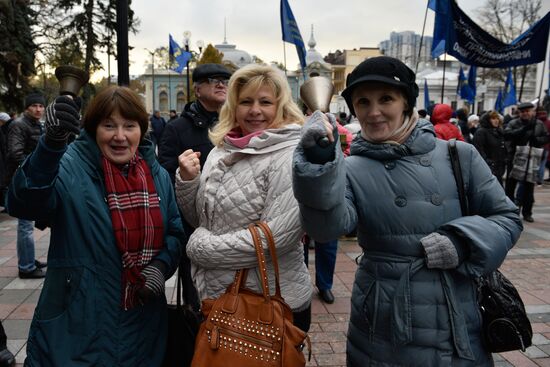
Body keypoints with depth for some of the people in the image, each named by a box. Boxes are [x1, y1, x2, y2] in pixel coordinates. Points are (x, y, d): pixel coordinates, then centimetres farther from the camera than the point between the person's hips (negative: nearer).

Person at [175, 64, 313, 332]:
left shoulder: (292, 156, -16)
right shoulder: (221, 151, 3)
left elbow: (279, 235, -24)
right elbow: (199, 219, 9)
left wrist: (201, 247, -16)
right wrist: (187, 180, -10)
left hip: (273, 304, -6)